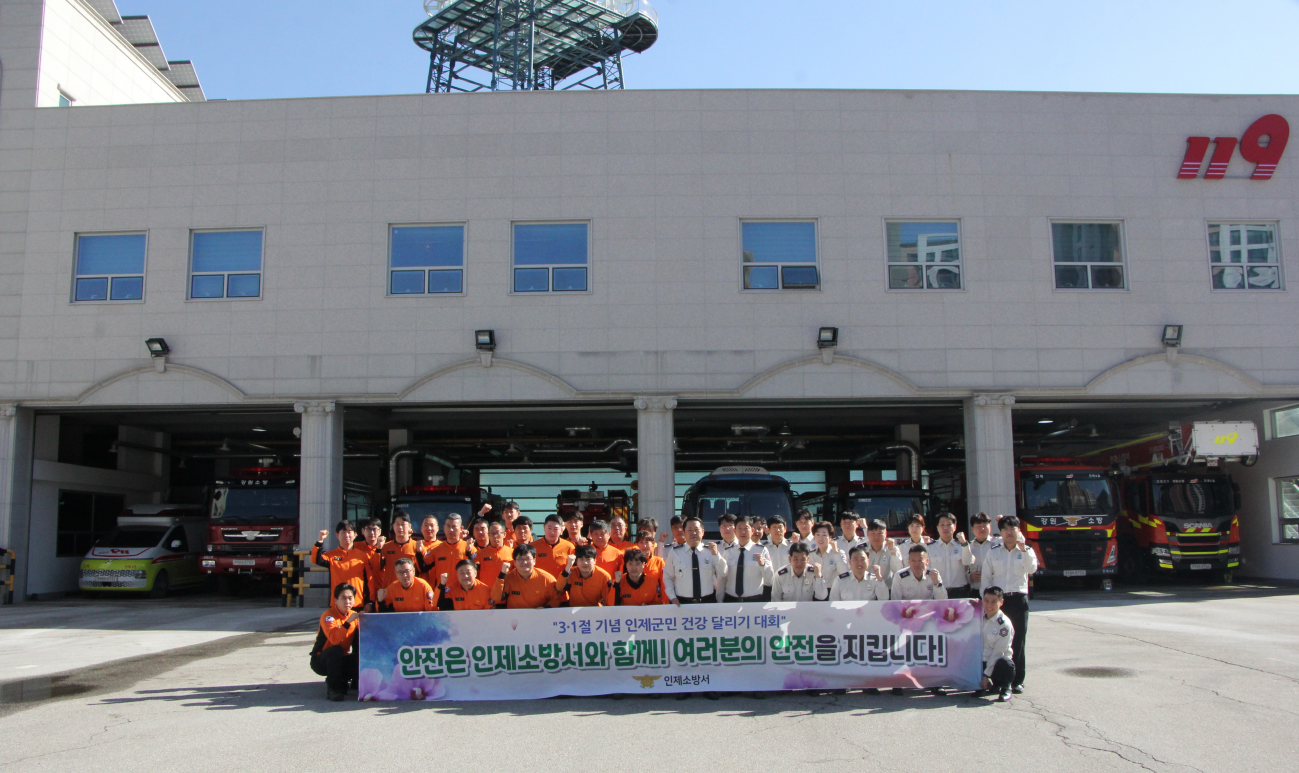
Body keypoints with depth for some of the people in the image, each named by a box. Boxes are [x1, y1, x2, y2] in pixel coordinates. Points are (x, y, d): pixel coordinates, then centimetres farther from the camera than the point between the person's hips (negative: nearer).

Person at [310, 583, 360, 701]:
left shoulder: (354, 615, 0)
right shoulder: (328, 616, -19)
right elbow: (335, 639, -38)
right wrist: (348, 622, -43)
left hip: (341, 660, 5)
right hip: (321, 661, -5)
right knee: (336, 650, -36)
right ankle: (333, 687, -17)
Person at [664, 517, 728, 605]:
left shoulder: (710, 551, 3)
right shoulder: (674, 553, 2)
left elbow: (723, 574, -6)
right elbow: (667, 577, 8)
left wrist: (716, 554, -18)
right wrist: (672, 597, -3)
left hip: (707, 602, 1)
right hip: (682, 603, -1)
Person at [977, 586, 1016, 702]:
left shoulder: (1004, 624, -15)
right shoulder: (980, 616, 1)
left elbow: (998, 652, -16)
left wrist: (986, 675, -16)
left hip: (998, 662, -5)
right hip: (981, 661, 6)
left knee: (1004, 664, -37)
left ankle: (1005, 688, -3)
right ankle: (986, 686, 14)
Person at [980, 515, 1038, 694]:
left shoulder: (1026, 552, 7)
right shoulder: (993, 553, 9)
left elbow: (1032, 569, -13)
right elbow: (985, 577, 9)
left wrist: (1024, 549, -22)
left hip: (1019, 599, -1)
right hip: (998, 599, 1)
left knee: (1018, 640, 1)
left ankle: (1017, 680, 9)